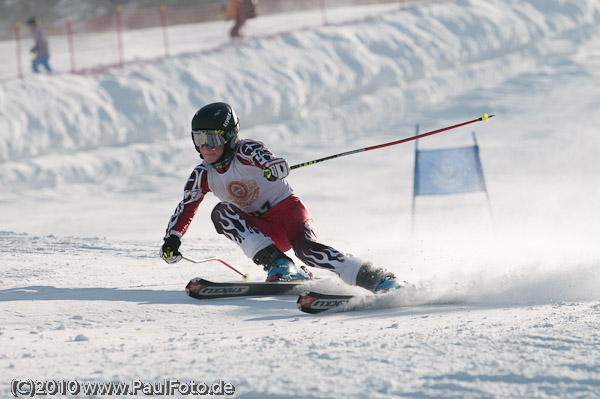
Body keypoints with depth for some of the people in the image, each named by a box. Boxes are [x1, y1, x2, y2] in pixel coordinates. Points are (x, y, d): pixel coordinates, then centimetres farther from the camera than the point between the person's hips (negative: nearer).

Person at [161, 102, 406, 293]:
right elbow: (186, 208, 10)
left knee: (307, 249, -33)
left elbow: (269, 160, -34)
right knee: (220, 213, -22)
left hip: (286, 210, -5)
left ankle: (376, 278, -35)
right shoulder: (202, 176, 2)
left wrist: (275, 167, -59)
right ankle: (278, 265, -33)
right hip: (262, 232, 5)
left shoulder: (246, 151, -14)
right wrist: (172, 239, -6)